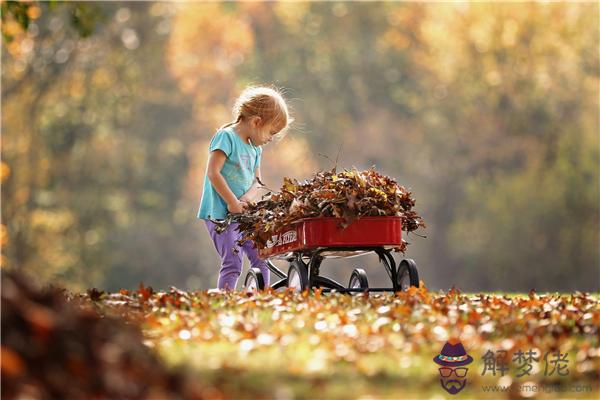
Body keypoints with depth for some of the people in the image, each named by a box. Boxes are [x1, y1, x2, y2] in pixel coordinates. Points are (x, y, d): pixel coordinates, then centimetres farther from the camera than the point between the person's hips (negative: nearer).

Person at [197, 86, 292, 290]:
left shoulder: (255, 148, 15)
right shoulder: (226, 137, -11)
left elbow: (257, 183, 14)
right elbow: (213, 173, -19)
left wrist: (246, 199, -9)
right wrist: (233, 203, -19)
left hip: (244, 214, 8)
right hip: (220, 213, -8)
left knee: (260, 257, 7)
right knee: (233, 262, -14)